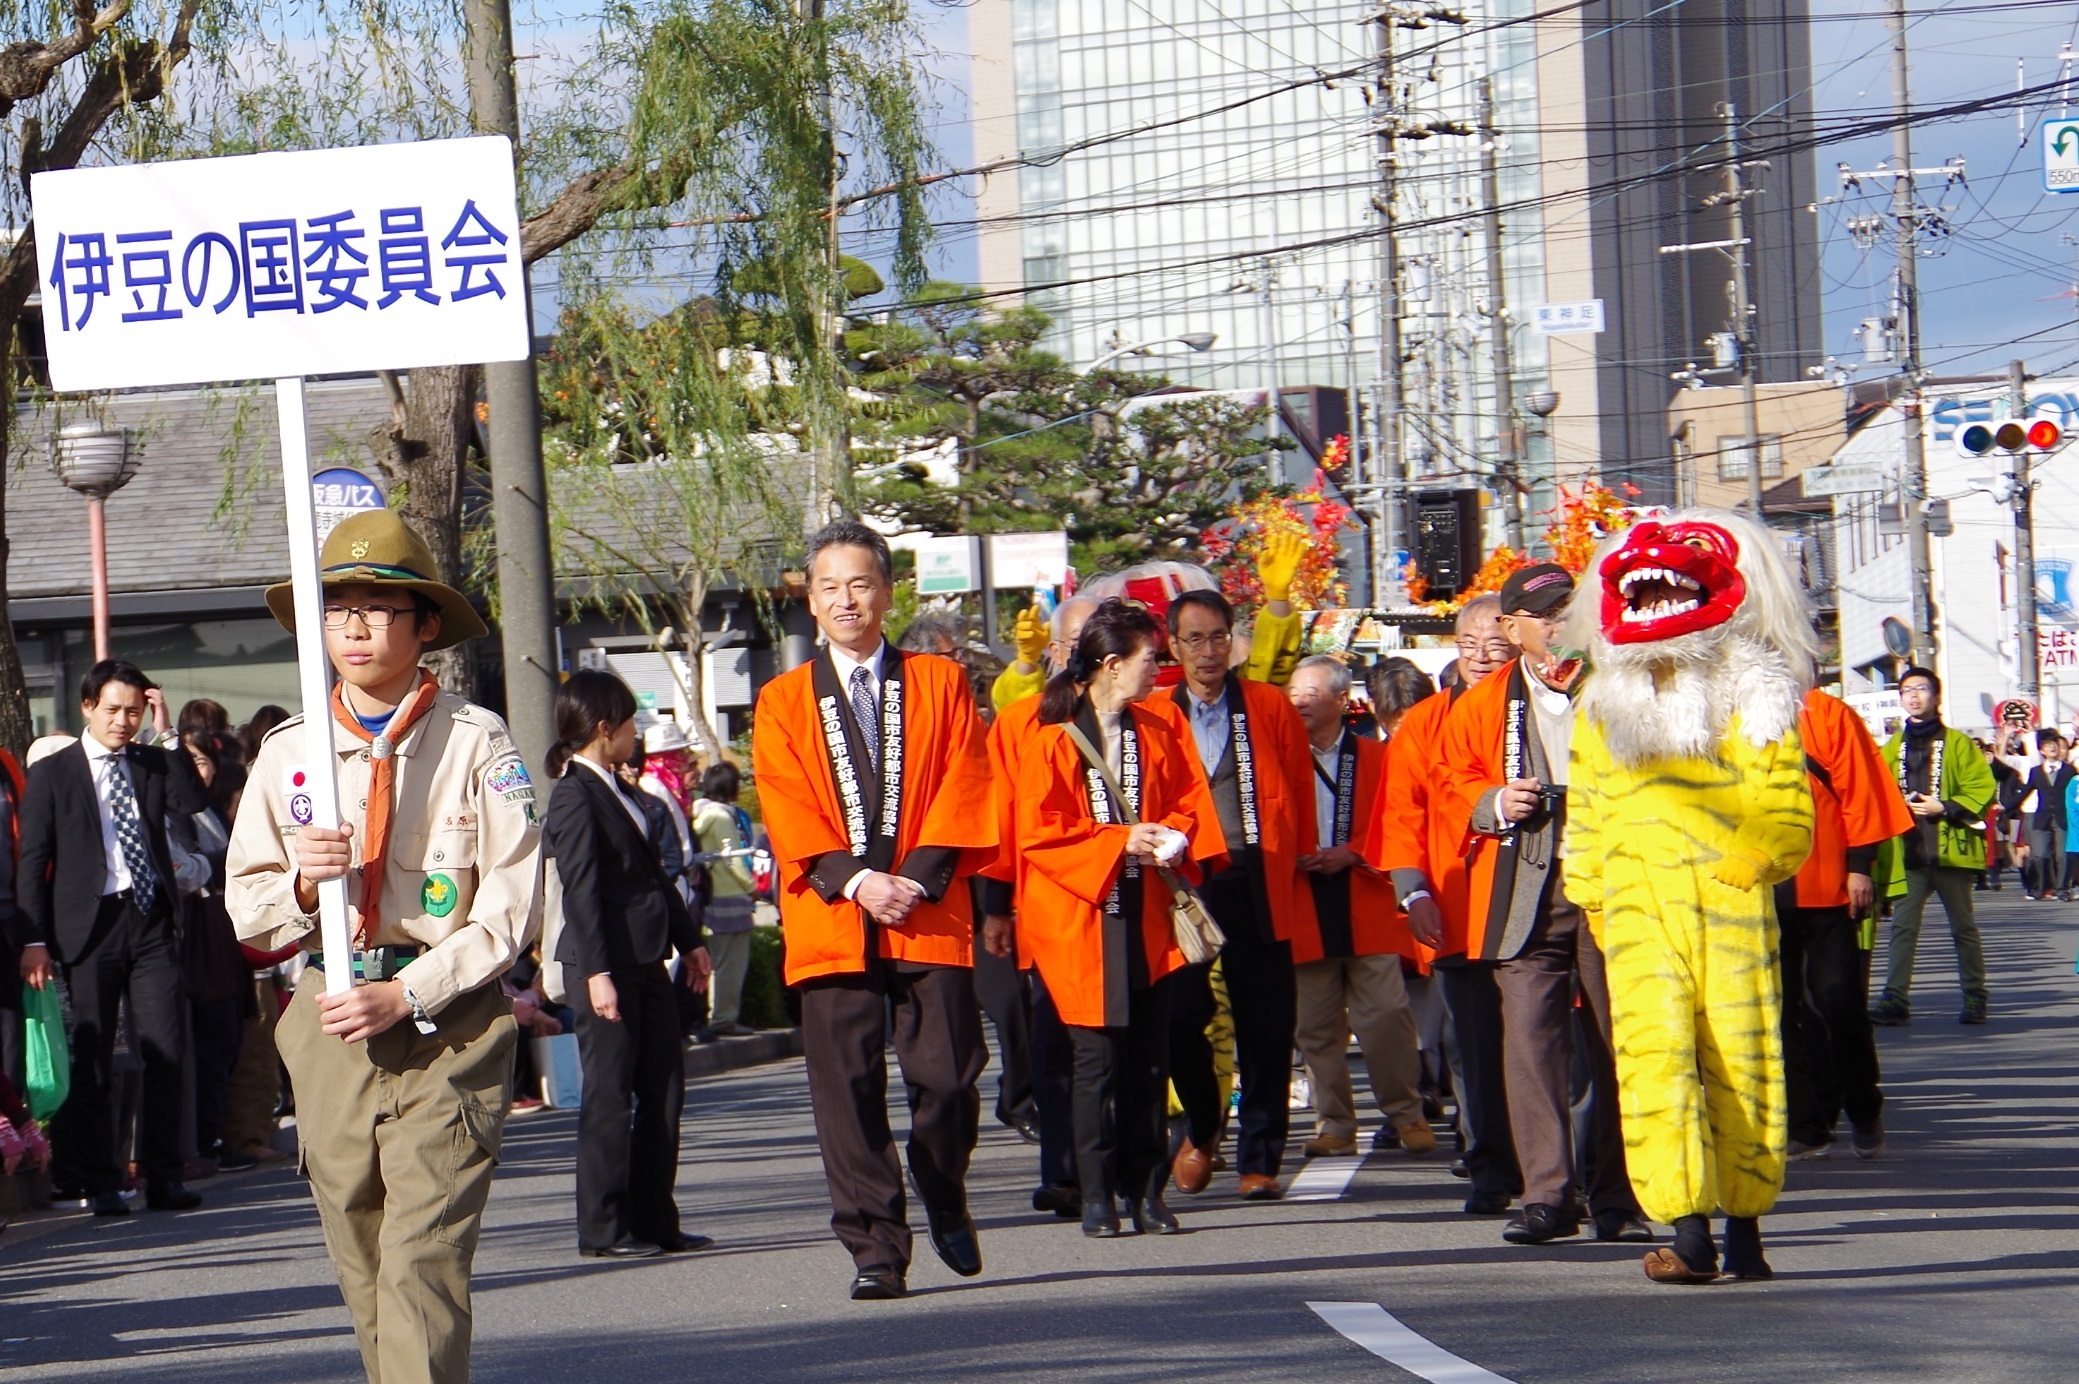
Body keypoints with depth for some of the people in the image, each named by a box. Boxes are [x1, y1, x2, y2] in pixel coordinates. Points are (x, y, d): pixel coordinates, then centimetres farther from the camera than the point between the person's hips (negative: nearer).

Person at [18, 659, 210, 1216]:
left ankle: (164, 1176, 5)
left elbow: (194, 803, -8)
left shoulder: (153, 764, 11)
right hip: (90, 925, -2)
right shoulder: (52, 774, 3)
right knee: (92, 1061, 2)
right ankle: (100, 1184, 9)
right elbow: (33, 862, 1)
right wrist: (34, 941, -7)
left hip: (150, 920, 2)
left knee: (166, 1050, -2)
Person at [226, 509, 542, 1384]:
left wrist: (403, 997, -12)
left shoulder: (478, 745, -2)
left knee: (423, 1262, -14)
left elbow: (511, 906, -5)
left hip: (447, 1023, -4)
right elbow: (246, 908, 12)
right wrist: (301, 883, -11)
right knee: (361, 1269, 6)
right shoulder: (287, 751, 10)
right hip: (328, 1019, 4)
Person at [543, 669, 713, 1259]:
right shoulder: (575, 795, -12)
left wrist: (688, 939, 23)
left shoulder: (617, 789, 17)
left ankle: (654, 1220, 15)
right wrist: (596, 972, -22)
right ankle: (603, 1228, 2)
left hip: (646, 959, 9)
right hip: (607, 962, -9)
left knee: (663, 1088, 9)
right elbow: (581, 889, -17)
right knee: (610, 1095, -4)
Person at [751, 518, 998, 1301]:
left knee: (948, 1076, -4)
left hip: (930, 917, 0)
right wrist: (856, 881, -13)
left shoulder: (939, 685, 11)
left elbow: (964, 790, 2)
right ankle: (875, 1249, -1)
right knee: (848, 1091, -4)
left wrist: (917, 877, -12)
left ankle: (943, 1200, 23)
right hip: (831, 925, 0)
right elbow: (788, 812, 2)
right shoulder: (783, 704, 11)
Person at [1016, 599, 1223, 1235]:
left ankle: (1147, 1190, 8)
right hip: (1082, 919, -4)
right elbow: (1038, 831, -7)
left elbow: (1191, 804, 15)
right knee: (1098, 1057, -6)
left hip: (1146, 916, 4)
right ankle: (1097, 1196, 0)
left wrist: (1175, 838, -8)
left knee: (1150, 1058, 2)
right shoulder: (1052, 741, -3)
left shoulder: (1157, 736, 13)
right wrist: (1119, 842, -14)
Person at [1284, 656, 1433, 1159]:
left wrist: (1350, 855, -11)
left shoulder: (1376, 759, 6)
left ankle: (1406, 1115, 6)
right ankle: (1334, 1125, 9)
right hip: (1305, 913, 1)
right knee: (1316, 1026, 2)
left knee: (1387, 1014, -7)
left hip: (1368, 909, -1)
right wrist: (1294, 860, -10)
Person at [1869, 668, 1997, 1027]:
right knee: (1903, 927, -6)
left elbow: (1982, 788, -4)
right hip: (1908, 853, 3)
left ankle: (1975, 1000, 14)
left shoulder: (1957, 744, 3)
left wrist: (1944, 808, -13)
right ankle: (1895, 1001, -11)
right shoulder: (1892, 749, 14)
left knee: (1963, 927, 7)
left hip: (1949, 850, -3)